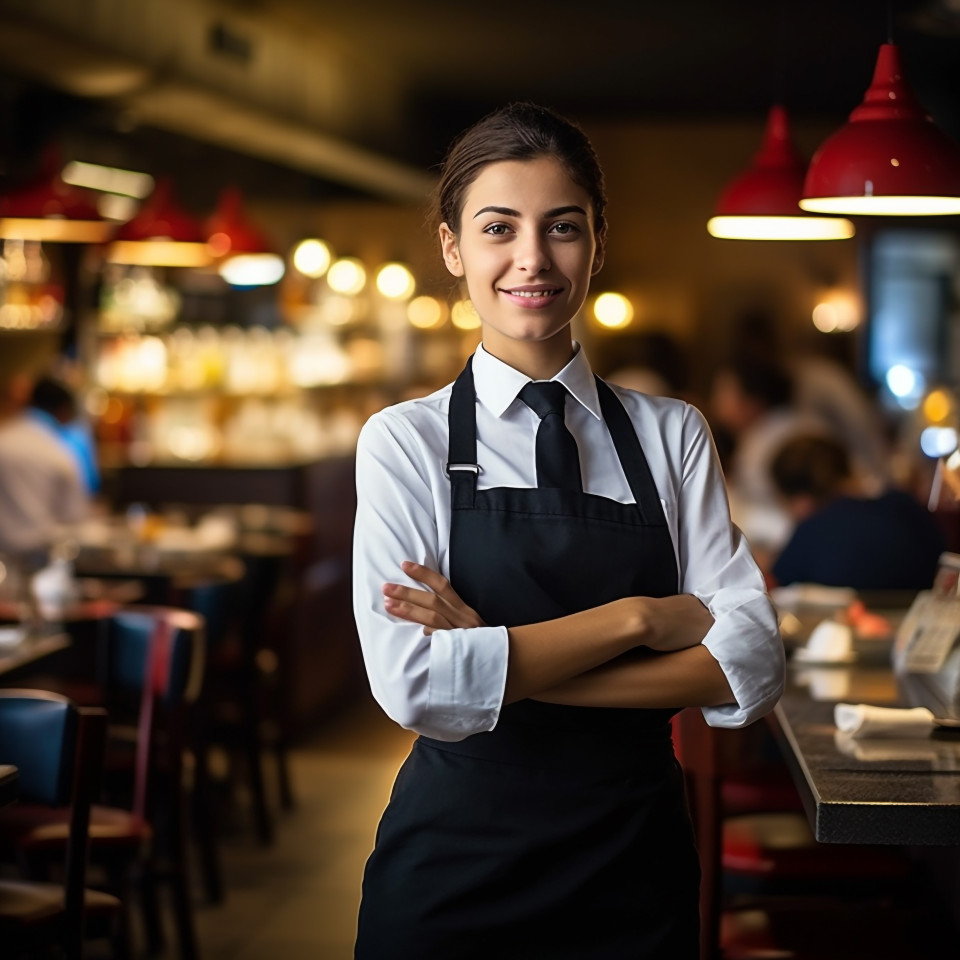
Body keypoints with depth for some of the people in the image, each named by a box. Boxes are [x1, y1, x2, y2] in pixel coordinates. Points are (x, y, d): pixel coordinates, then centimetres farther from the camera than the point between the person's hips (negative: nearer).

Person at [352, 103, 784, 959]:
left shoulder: (674, 436, 2)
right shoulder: (406, 441, -5)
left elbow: (750, 668, -9)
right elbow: (417, 685, -17)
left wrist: (500, 661, -16)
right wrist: (638, 618, -14)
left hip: (637, 870, 2)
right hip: (455, 872, -2)